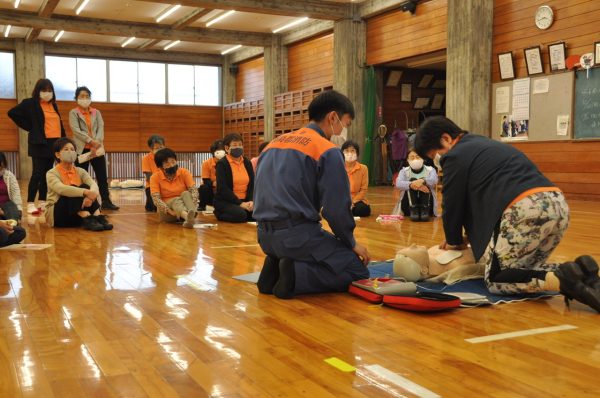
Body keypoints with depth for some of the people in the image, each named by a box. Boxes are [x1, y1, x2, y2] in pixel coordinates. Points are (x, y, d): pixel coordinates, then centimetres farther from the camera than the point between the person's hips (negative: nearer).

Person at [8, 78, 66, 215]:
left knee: (47, 174, 10)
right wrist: (30, 127, -7)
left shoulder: (53, 105, 15)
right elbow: (12, 113, -8)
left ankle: (42, 202, 16)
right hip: (39, 143, -6)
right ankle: (30, 204, -5)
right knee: (37, 173, -9)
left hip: (54, 143, 6)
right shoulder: (30, 103, -3)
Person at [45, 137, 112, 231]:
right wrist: (85, 192, -44)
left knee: (85, 187, -21)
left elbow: (93, 184, -14)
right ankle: (87, 220, -44)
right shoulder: (52, 173, -8)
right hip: (56, 214, -4)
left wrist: (90, 195, -39)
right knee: (72, 190, -28)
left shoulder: (80, 171, 6)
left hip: (78, 214, 4)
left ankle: (98, 218, -35)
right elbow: (61, 189, -30)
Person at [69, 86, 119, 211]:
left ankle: (106, 201, 7)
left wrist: (97, 143, -17)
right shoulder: (73, 113, 3)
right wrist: (91, 141, -21)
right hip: (81, 149, -3)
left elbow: (101, 128, 1)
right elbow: (76, 130, -11)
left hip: (97, 149, 3)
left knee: (102, 176, 3)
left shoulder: (96, 112, 14)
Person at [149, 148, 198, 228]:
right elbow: (156, 199, -17)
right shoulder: (155, 177, -6)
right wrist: (170, 211, -34)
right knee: (176, 200, -32)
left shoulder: (184, 172, -2)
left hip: (184, 206, 2)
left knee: (186, 194, -26)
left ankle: (191, 215, -58)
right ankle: (188, 217, -67)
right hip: (166, 209, -2)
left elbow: (194, 190, -13)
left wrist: (193, 205, -34)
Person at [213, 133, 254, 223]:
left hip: (244, 200, 6)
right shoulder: (222, 164, -6)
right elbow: (223, 188, -15)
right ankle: (220, 214, -2)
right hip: (225, 201, -5)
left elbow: (252, 184, 6)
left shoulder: (247, 163, 12)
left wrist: (251, 201, -13)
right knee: (240, 214, -34)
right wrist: (240, 203, -20)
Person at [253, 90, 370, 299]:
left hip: (265, 236, 8)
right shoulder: (327, 151, -8)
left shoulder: (274, 143, 16)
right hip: (297, 234, -8)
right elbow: (336, 208, -13)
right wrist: (352, 244, 5)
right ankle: (296, 276, -15)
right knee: (358, 272, 2)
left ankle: (276, 270, 4)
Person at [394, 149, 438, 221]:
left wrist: (422, 181, -42)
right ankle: (413, 210, -31)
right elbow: (398, 183, -16)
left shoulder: (430, 170, 5)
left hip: (427, 205, 0)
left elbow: (434, 180, -19)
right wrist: (411, 184, -36)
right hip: (408, 207, 0)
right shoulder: (404, 171, 6)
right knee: (412, 180, -20)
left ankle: (425, 211, -31)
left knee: (424, 183, -22)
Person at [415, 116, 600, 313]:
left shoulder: (456, 156, 5)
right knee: (524, 268, 21)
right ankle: (578, 272, -5)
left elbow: (452, 205, 11)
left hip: (526, 210, -9)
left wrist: (454, 241, 27)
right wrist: (469, 237, 33)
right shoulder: (485, 145, 33)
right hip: (557, 204, 9)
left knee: (495, 279, 3)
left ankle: (561, 280, -19)